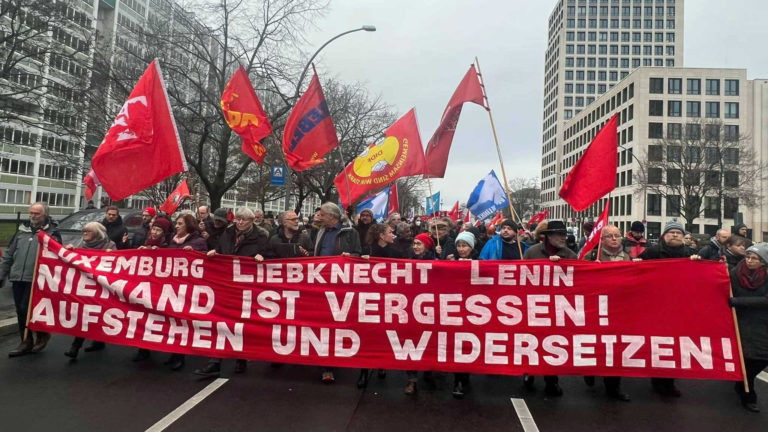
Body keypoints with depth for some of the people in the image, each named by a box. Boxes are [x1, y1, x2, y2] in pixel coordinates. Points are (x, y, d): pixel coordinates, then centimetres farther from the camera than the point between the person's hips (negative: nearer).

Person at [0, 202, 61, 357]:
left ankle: (42, 333, 14)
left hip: (35, 280, -6)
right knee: (20, 312, 10)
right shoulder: (22, 230, 14)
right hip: (17, 278, 6)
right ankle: (26, 342, 21)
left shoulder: (52, 232, -2)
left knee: (26, 309, -9)